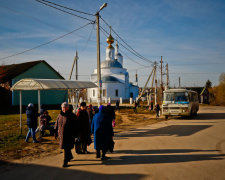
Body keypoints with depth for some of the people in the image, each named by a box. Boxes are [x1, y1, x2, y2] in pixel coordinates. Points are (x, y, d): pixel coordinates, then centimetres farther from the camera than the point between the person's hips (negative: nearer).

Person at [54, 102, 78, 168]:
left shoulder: (72, 116, -6)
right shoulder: (60, 116, 8)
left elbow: (76, 126, -5)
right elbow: (57, 125, 14)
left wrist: (75, 134, -9)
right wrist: (56, 133, 11)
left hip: (69, 135, -5)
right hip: (61, 135, 5)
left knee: (67, 148, -6)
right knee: (66, 147, 16)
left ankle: (65, 161, 1)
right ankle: (70, 156, 40)